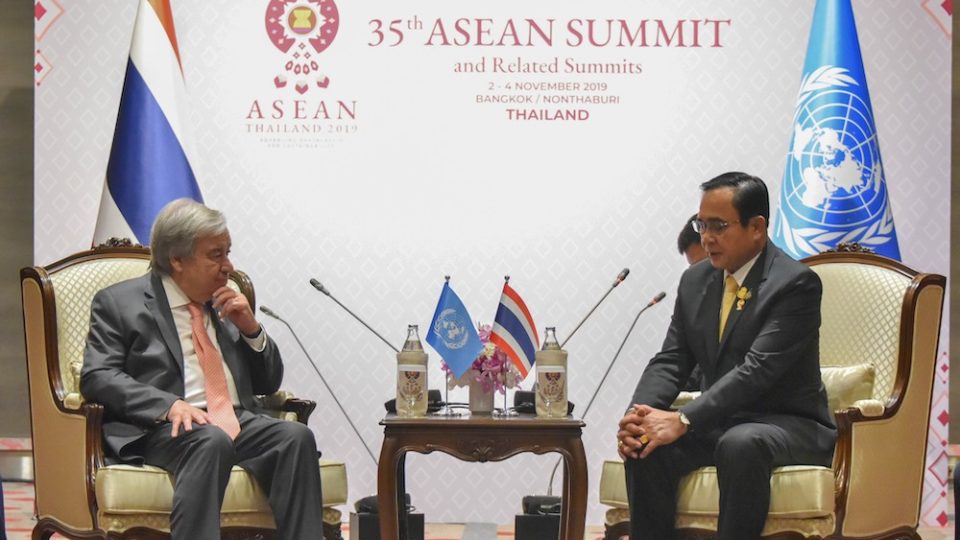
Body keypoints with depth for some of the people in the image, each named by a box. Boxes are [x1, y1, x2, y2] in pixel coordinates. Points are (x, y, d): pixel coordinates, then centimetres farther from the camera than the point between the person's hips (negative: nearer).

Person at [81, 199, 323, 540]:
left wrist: (251, 329, 6)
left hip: (239, 422, 5)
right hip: (165, 429, -5)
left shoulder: (227, 302, 23)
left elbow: (268, 383, 25)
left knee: (297, 437, -26)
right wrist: (169, 405, -19)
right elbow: (97, 377, -4)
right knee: (212, 442, -37)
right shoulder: (119, 302, 9)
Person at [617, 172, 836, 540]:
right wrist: (639, 414, -16)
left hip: (789, 425, -6)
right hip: (720, 424, 6)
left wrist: (683, 420, -32)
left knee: (741, 444, -38)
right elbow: (670, 361, 5)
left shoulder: (796, 284, -15)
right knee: (646, 444, -22)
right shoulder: (695, 281, 8)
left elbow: (757, 370, -24)